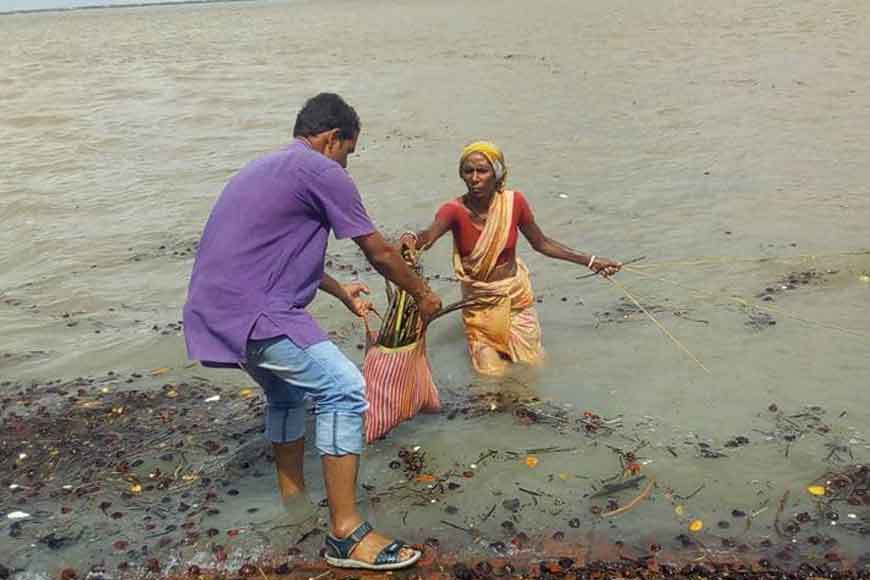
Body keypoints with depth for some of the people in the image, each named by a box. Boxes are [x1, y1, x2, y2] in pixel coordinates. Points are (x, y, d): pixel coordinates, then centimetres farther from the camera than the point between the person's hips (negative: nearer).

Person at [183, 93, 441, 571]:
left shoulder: (264, 169, 25)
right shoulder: (322, 172, -5)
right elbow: (379, 253, 1)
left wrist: (341, 292, 43)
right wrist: (422, 294, 17)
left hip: (213, 311, 10)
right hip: (253, 314, -10)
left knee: (287, 391, 26)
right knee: (344, 389, -11)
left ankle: (292, 503, 35)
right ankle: (346, 535, -9)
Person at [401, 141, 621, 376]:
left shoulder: (514, 202, -15)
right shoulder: (455, 209, -21)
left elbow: (542, 244, -2)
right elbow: (429, 235, -41)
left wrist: (590, 261, -1)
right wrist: (411, 239, -65)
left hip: (516, 296, 1)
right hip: (479, 302, -1)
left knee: (531, 363, 12)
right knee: (491, 372, 5)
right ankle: (483, 348, 39)